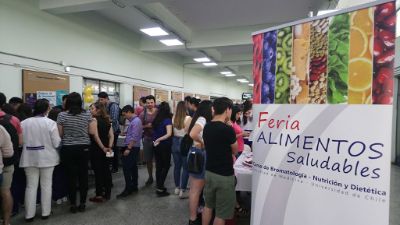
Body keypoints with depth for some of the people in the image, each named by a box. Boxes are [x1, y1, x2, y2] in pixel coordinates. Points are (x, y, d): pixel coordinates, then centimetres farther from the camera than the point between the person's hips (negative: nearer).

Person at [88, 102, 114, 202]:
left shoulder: (94, 120, -12)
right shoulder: (107, 120, 8)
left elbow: (95, 136, -20)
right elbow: (111, 135, 3)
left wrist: (103, 148, -13)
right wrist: (109, 147, -1)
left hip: (96, 149, -7)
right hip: (105, 149, 7)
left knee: (98, 171, 1)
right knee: (106, 170, 12)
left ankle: (99, 195, 8)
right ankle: (107, 193, 22)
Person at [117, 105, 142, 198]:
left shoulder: (136, 121, -15)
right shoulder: (133, 121, 14)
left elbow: (134, 137, -22)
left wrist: (128, 148, -23)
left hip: (132, 148, -10)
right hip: (132, 148, 10)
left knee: (127, 168, -9)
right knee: (133, 167, 15)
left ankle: (128, 189, -4)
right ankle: (134, 186, 24)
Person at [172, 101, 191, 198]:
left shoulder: (174, 118, -1)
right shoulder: (188, 118, -16)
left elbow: (172, 132, 5)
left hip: (175, 142, 5)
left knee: (177, 166, 16)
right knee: (185, 168, 5)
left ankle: (177, 188, 29)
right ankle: (183, 191, 9)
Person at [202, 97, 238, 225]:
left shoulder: (207, 127, 1)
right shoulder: (228, 129, -21)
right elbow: (235, 151, -3)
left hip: (209, 172, 7)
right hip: (224, 175, -7)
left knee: (208, 205, 22)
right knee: (222, 213, 7)